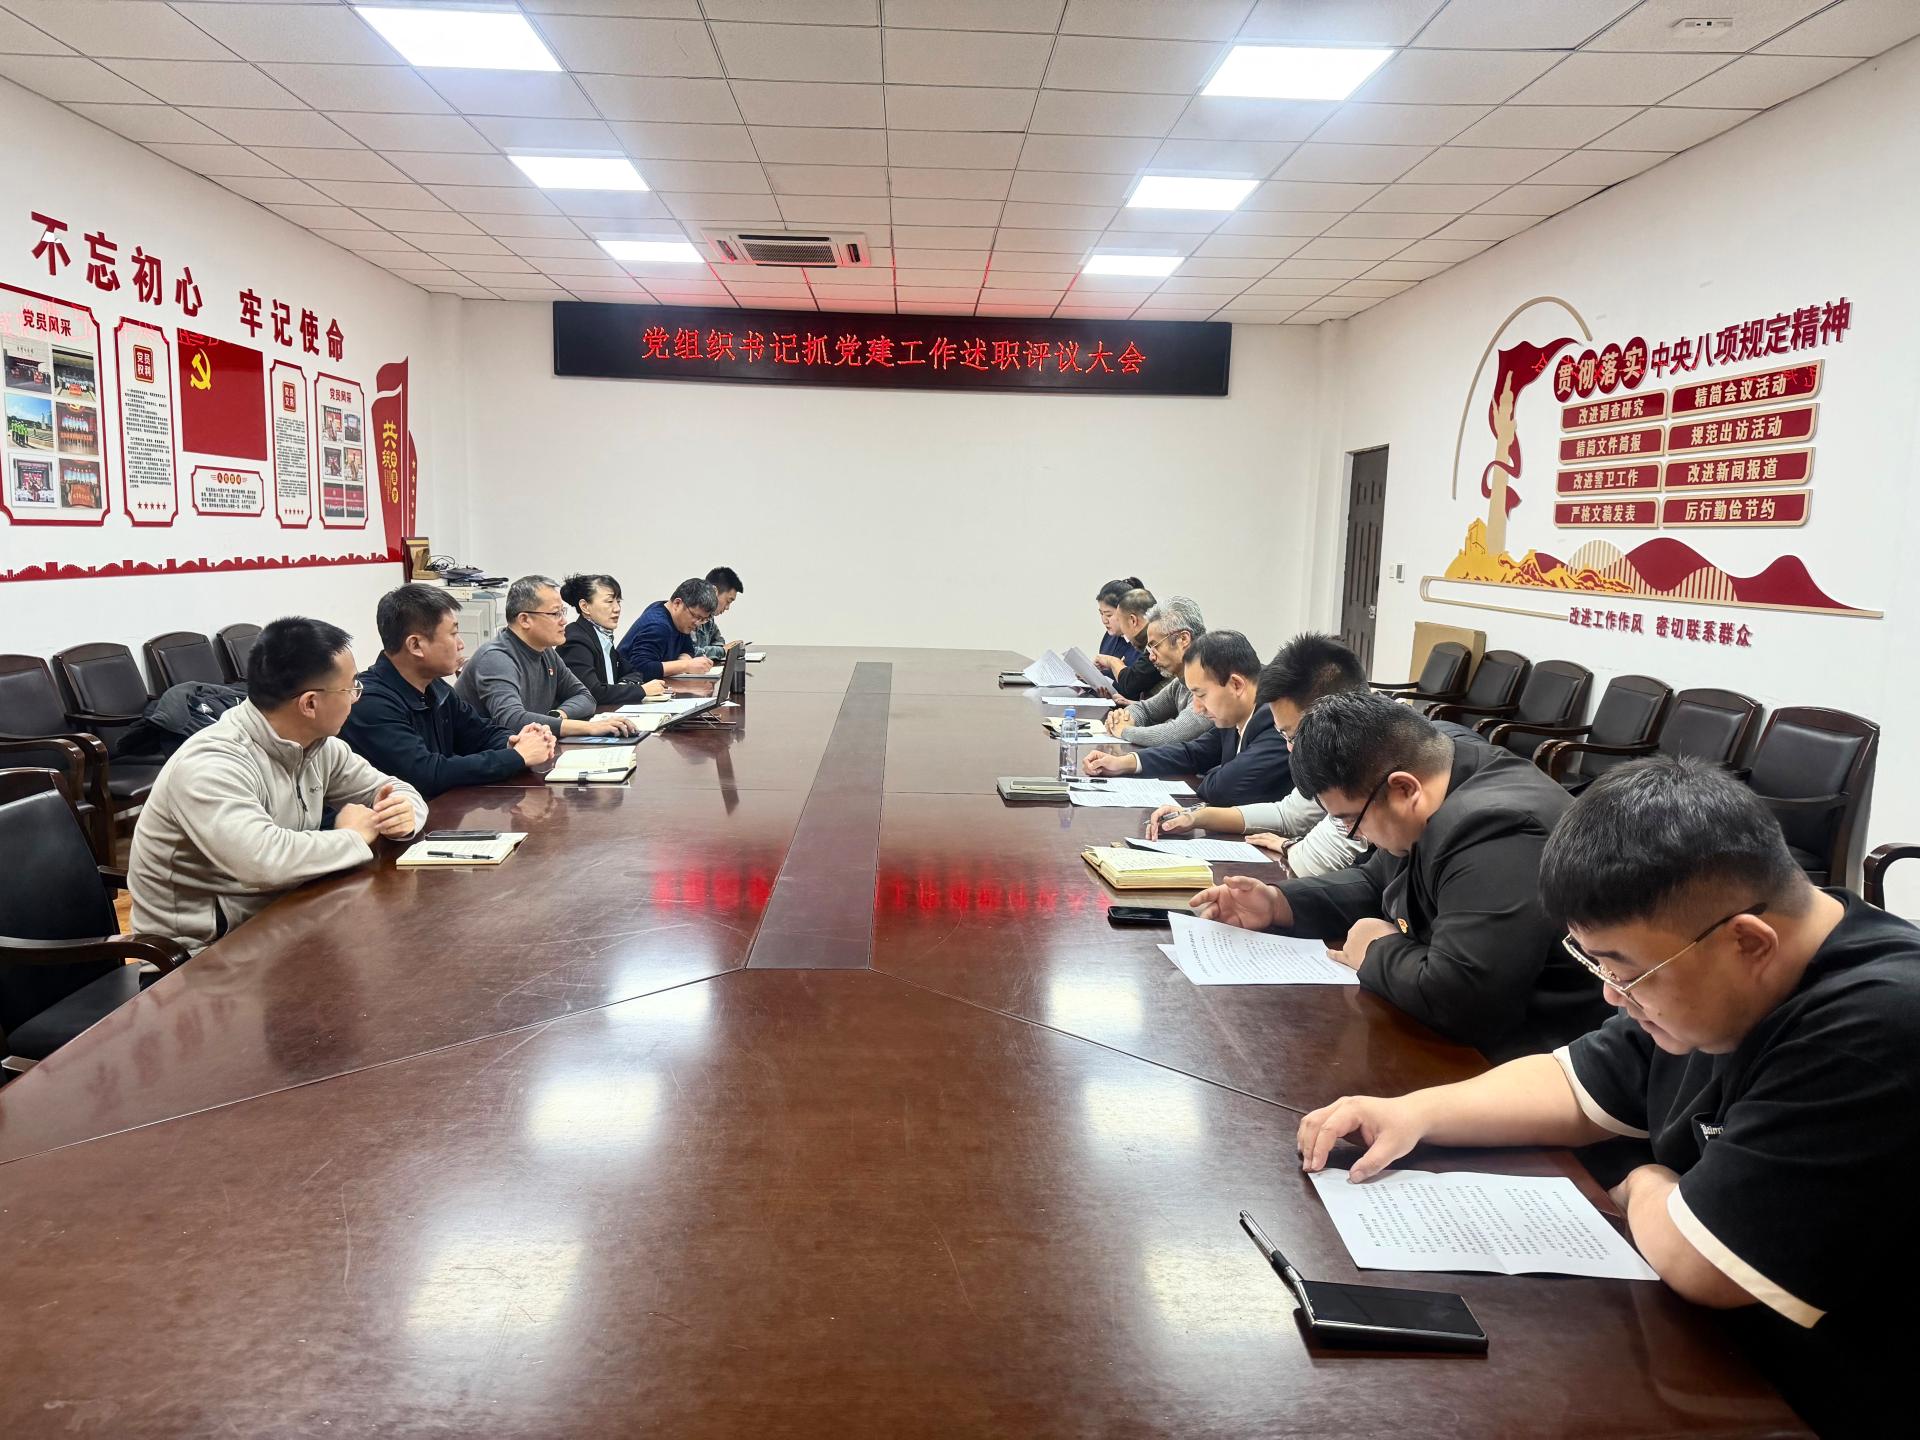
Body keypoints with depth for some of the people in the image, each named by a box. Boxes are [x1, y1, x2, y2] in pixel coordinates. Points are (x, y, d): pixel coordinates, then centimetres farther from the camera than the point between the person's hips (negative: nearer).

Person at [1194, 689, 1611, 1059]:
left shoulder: (1495, 830, -29)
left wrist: (1378, 952, -16)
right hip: (1454, 1035, 9)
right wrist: (1278, 903, 5)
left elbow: (1456, 999, -35)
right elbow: (1377, 885, 19)